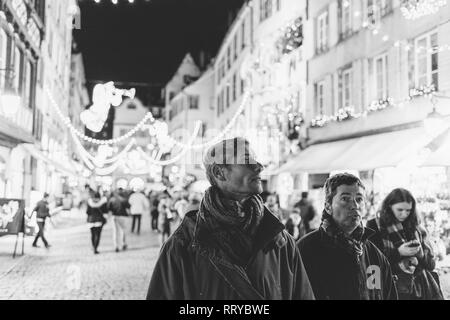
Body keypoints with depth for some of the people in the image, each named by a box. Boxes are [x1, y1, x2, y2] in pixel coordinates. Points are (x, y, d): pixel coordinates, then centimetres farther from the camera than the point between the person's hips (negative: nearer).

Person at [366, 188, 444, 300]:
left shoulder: (416, 229, 10)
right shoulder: (374, 227, -3)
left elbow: (431, 265, 11)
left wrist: (420, 253, -11)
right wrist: (398, 252, -18)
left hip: (422, 288, 4)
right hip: (393, 289, -4)